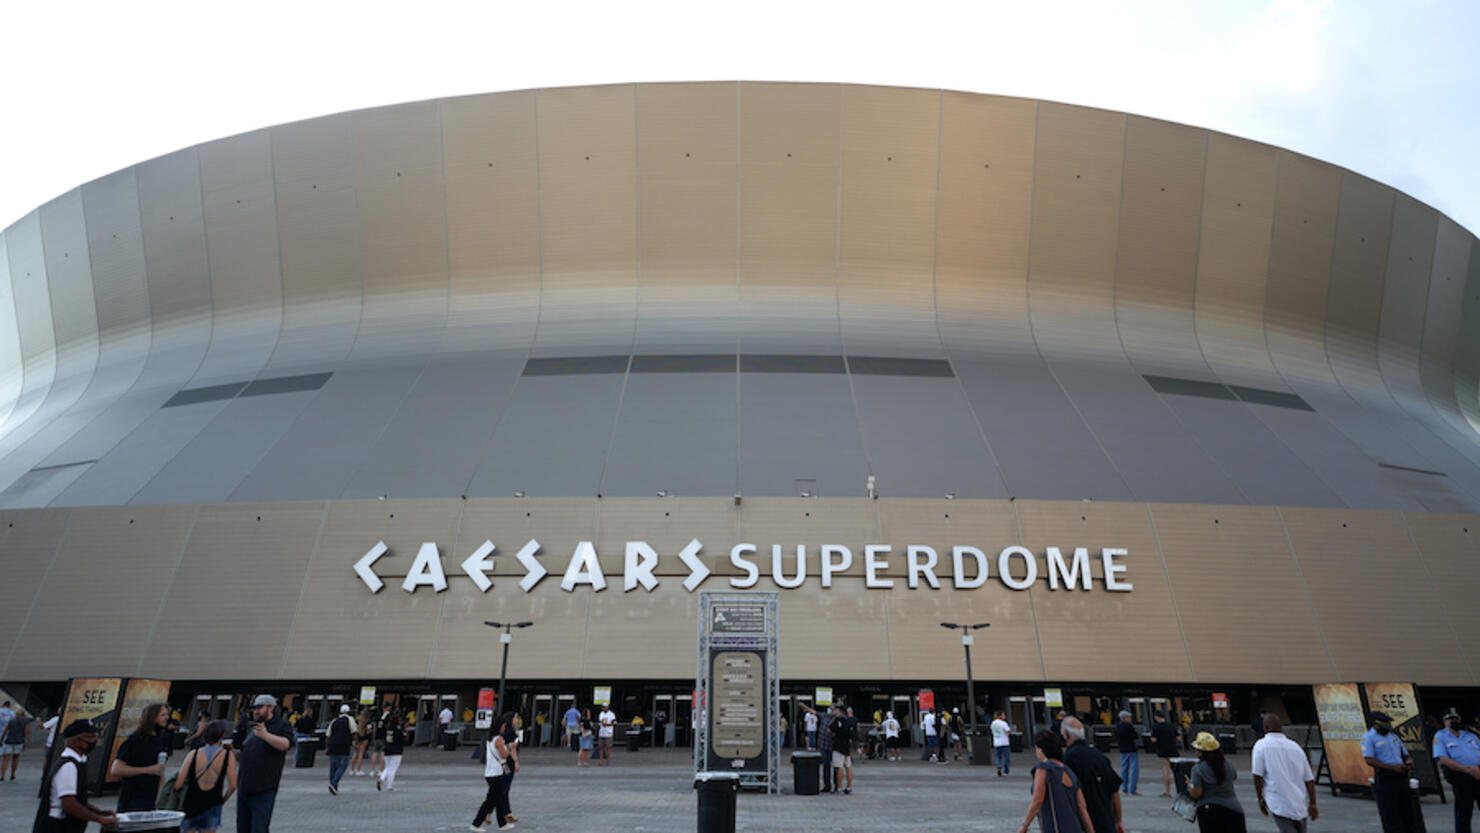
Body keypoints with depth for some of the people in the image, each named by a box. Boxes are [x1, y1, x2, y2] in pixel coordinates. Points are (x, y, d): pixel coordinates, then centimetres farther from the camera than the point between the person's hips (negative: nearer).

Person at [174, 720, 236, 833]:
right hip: (212, 806, -1)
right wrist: (222, 800, 10)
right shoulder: (227, 755, -7)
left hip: (190, 806, 1)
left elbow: (178, 785, -7)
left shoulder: (193, 754, -6)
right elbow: (233, 785, -8)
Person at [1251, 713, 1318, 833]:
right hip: (1301, 805, 5)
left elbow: (1258, 775, -10)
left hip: (1279, 805, -5)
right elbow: (1309, 779, 8)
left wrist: (1260, 799, 1)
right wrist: (1313, 804, 12)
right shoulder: (1295, 746, 11)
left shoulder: (1261, 745, -3)